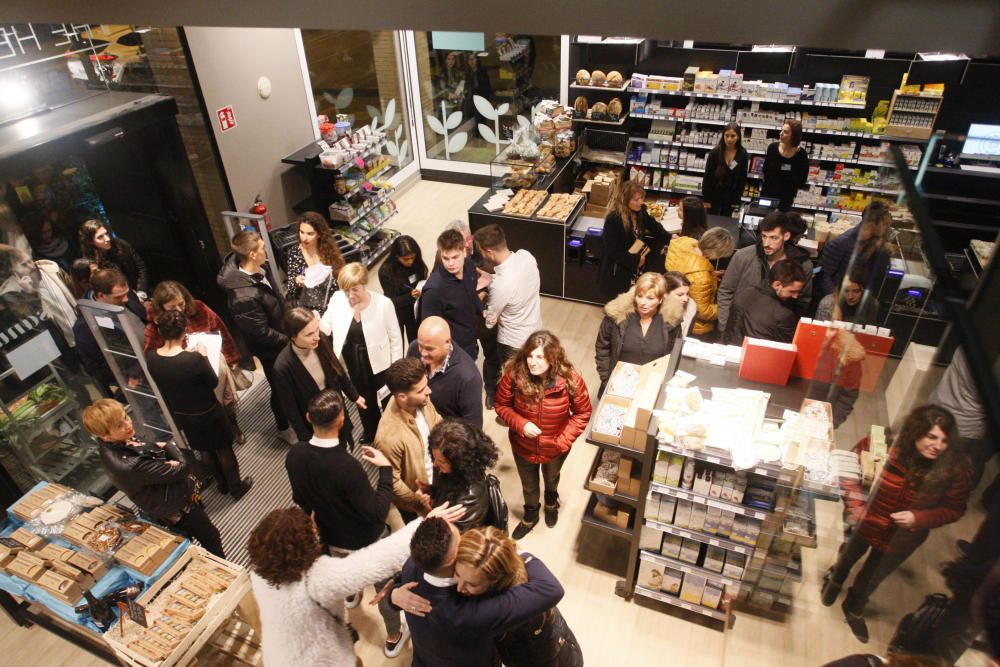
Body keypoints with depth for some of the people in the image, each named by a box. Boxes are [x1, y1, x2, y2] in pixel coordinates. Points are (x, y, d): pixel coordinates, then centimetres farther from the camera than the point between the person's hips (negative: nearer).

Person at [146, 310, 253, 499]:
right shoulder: (193, 358, -35)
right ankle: (237, 488, 39)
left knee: (206, 450, 29)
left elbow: (165, 381, 1)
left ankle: (222, 484, 50)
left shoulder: (151, 358, -18)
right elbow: (213, 382, -18)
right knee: (224, 450, 21)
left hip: (180, 416, 5)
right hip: (207, 414, -5)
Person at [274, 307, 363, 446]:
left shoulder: (322, 341, -19)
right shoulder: (283, 367, -32)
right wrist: (305, 438, -9)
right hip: (313, 425, -4)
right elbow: (290, 408, -18)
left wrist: (354, 395, 13)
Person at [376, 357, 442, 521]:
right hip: (412, 499, -5)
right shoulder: (389, 437, -41)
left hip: (435, 481, 5)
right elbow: (392, 481, -26)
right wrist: (419, 501, -20)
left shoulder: (422, 401, -23)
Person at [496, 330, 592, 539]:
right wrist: (521, 424, -28)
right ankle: (530, 515, 62)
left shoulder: (570, 380, -31)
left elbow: (582, 413, -15)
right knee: (528, 485, 29)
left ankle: (551, 502, 70)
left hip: (555, 447, 0)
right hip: (523, 446, 0)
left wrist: (564, 440, -21)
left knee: (551, 478, 34)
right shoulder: (514, 375, -30)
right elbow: (501, 405, -12)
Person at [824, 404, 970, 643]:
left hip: (901, 539, 1)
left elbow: (954, 509, -12)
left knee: (872, 578, 25)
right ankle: (835, 579, 66)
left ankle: (854, 608, 57)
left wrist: (918, 518, -27)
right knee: (849, 557, 31)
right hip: (867, 523, 0)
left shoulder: (954, 467, -26)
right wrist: (854, 503, -22)